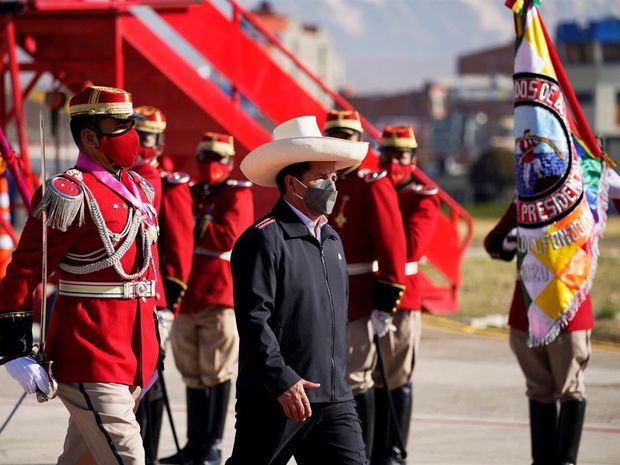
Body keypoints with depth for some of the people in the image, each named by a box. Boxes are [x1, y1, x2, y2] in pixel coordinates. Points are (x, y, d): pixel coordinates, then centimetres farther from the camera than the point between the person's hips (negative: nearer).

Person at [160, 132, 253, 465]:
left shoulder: (238, 194, 0)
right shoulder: (190, 194, 17)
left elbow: (228, 237, -14)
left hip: (220, 296, -5)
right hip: (186, 296, 5)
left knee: (216, 372, -2)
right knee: (192, 375, 8)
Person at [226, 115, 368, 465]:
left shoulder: (332, 239, 17)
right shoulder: (264, 239, -10)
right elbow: (253, 320, -18)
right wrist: (283, 381, -23)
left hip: (334, 399, 7)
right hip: (275, 398, -7)